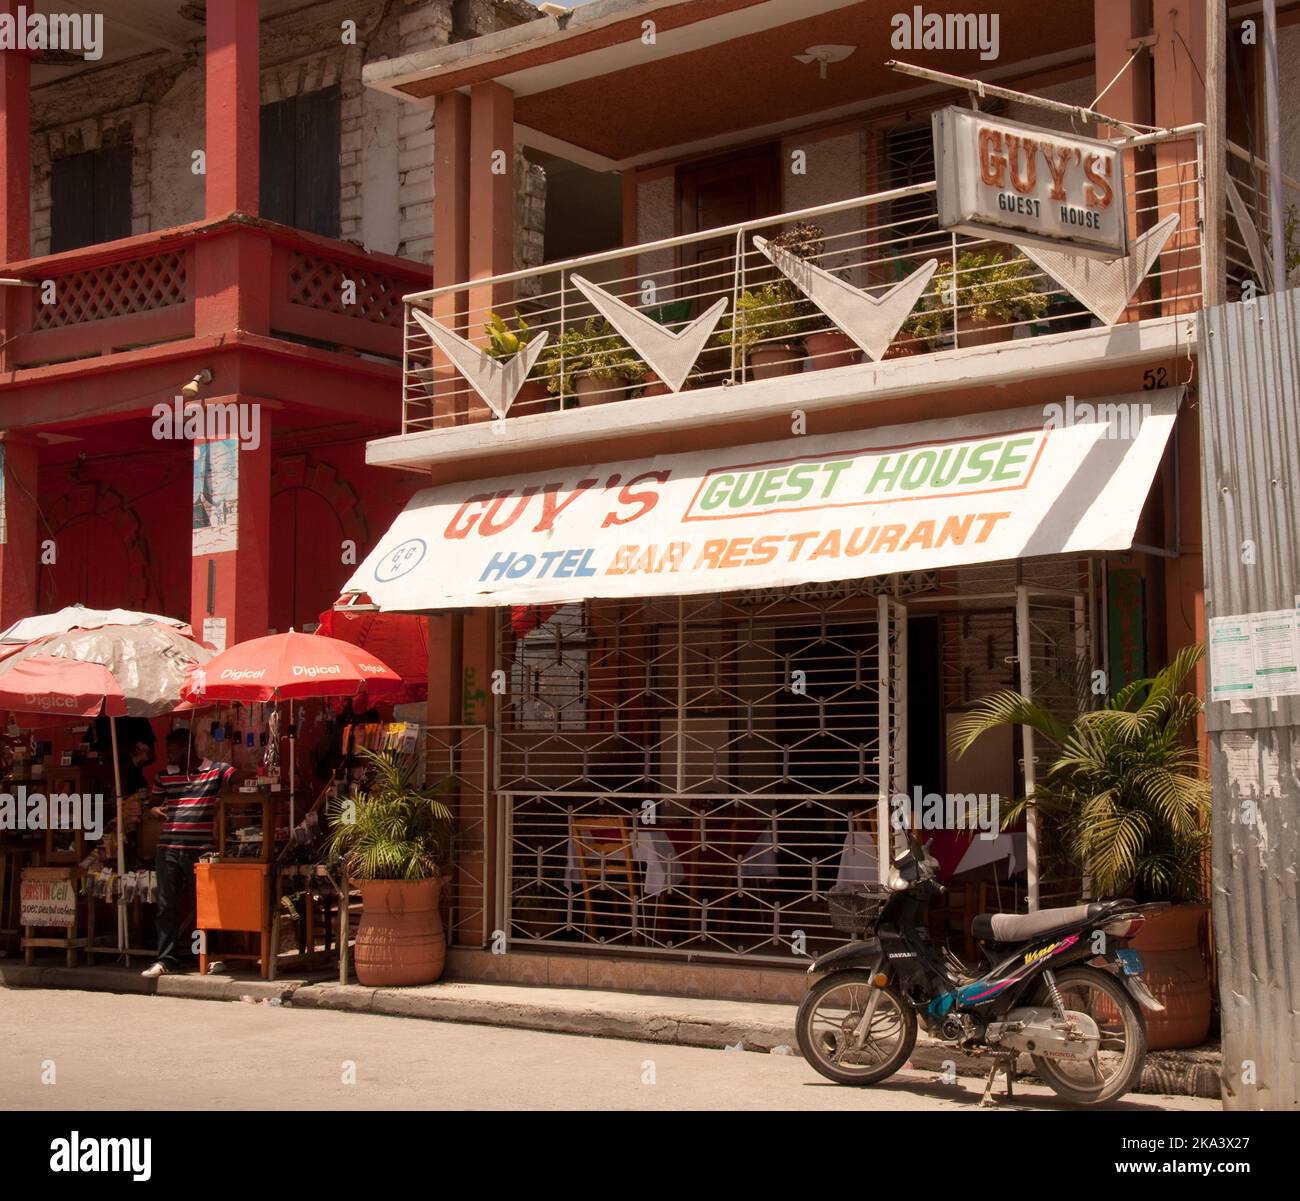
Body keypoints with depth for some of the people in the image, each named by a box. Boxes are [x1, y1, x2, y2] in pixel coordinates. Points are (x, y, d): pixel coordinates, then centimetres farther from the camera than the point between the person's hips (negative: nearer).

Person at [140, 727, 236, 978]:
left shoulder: (217, 770, -1)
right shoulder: (164, 776, 12)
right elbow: (154, 801, 23)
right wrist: (155, 810, 1)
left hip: (201, 849, -4)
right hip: (168, 848, 4)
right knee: (166, 906, 3)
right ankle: (166, 959, 6)